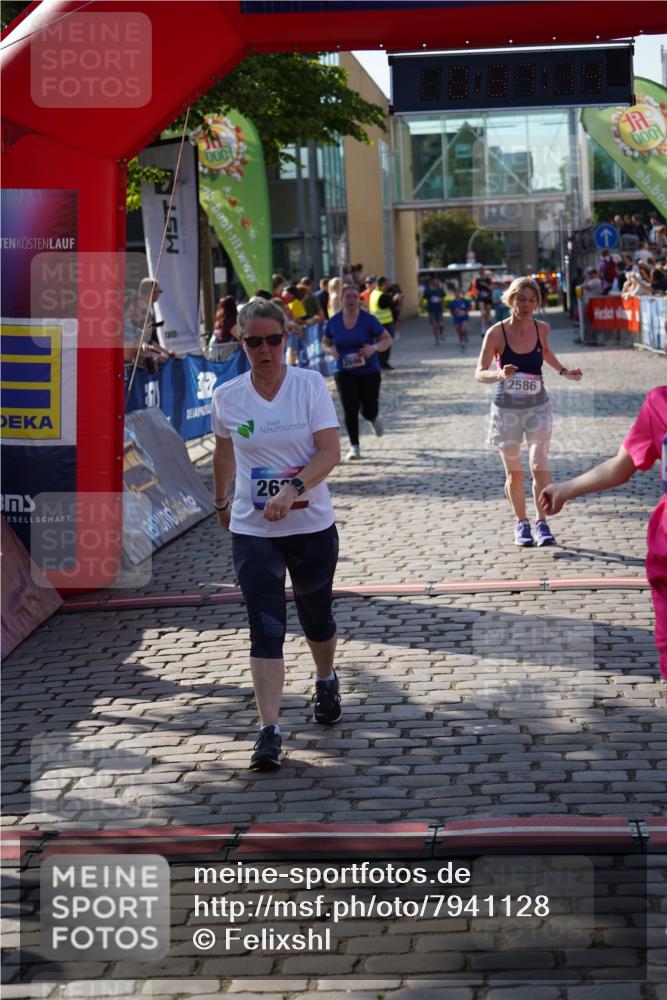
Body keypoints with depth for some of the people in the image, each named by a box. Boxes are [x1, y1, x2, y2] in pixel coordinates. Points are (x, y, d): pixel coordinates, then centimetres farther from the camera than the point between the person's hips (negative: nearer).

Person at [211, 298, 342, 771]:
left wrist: (293, 489, -26)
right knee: (265, 629, -8)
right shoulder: (226, 397, -2)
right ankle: (270, 732, -10)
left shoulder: (310, 384, -7)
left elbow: (330, 451, -13)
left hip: (312, 524, 0)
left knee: (316, 615, 17)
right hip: (252, 531, 0)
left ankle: (326, 681, 48)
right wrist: (222, 501, 26)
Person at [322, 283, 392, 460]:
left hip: (369, 371, -1)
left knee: (369, 410, 3)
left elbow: (387, 339, -3)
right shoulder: (334, 322, -1)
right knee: (350, 410, -10)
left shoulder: (368, 320, -8)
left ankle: (374, 418, 42)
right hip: (344, 373, 1)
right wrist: (330, 350, -11)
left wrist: (374, 348, -23)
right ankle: (354, 447, 2)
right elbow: (325, 342, 13)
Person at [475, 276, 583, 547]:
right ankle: (521, 523, 23)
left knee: (540, 466, -12)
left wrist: (564, 371, 12)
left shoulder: (541, 329, -3)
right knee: (514, 473, 7)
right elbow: (480, 374, -15)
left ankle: (541, 523, -3)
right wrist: (500, 375, -35)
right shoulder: (496, 333, -14)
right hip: (506, 409, -1)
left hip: (538, 406, 2)